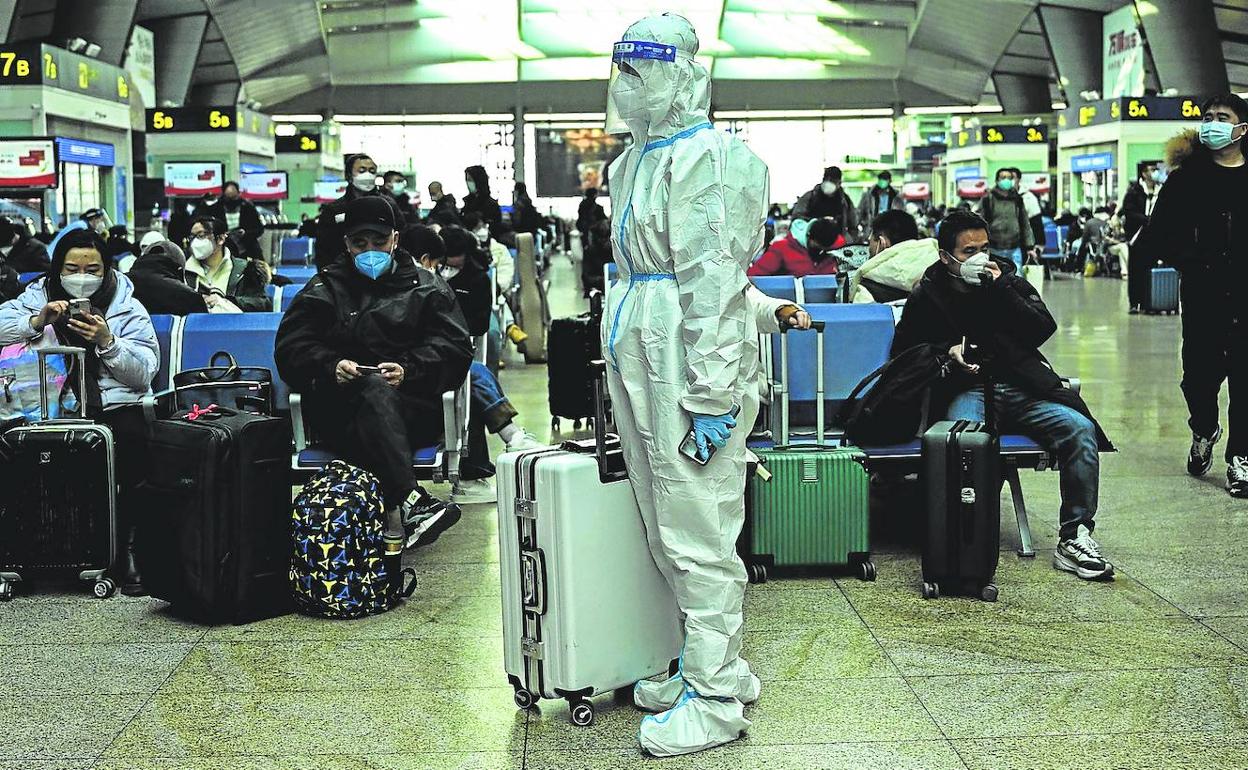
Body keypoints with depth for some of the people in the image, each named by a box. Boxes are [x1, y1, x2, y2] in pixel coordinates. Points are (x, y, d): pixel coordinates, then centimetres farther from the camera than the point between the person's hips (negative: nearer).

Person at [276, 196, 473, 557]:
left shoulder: (427, 287, 19)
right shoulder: (323, 290, 21)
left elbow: (456, 347, 5)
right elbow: (291, 348, 8)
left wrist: (409, 370, -14)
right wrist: (331, 365, -13)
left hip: (413, 405, 1)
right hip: (339, 403, 0)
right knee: (376, 390, -37)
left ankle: (392, 515, -54)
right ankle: (410, 501, -57)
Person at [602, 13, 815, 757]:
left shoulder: (704, 158, -13)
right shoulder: (637, 159, 16)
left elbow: (715, 282, -17)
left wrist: (710, 395, -19)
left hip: (688, 357, -10)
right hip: (641, 358, 10)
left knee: (696, 535, -3)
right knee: (666, 529, 15)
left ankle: (716, 700, 7)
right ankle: (713, 666, 28)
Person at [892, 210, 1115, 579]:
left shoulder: (1008, 280, 16)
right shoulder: (927, 296, 11)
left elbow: (1044, 329, 5)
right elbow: (905, 351, 13)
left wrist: (1001, 289, -4)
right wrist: (947, 351, -5)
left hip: (1020, 389, 3)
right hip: (966, 391, -3)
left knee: (1080, 428, -23)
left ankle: (1074, 539, -18)